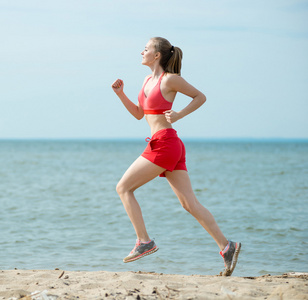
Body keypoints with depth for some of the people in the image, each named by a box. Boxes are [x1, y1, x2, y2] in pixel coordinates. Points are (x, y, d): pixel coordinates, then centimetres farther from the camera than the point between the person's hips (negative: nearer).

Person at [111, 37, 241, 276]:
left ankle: (144, 241, -3)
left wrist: (179, 115, -10)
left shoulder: (170, 79, -6)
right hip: (164, 146, 9)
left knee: (123, 187, -3)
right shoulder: (148, 80, 19)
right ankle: (226, 246, -2)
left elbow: (200, 97, 1)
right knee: (189, 203, 2)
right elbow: (138, 114, 24)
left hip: (165, 143, -9)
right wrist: (121, 94, 13)